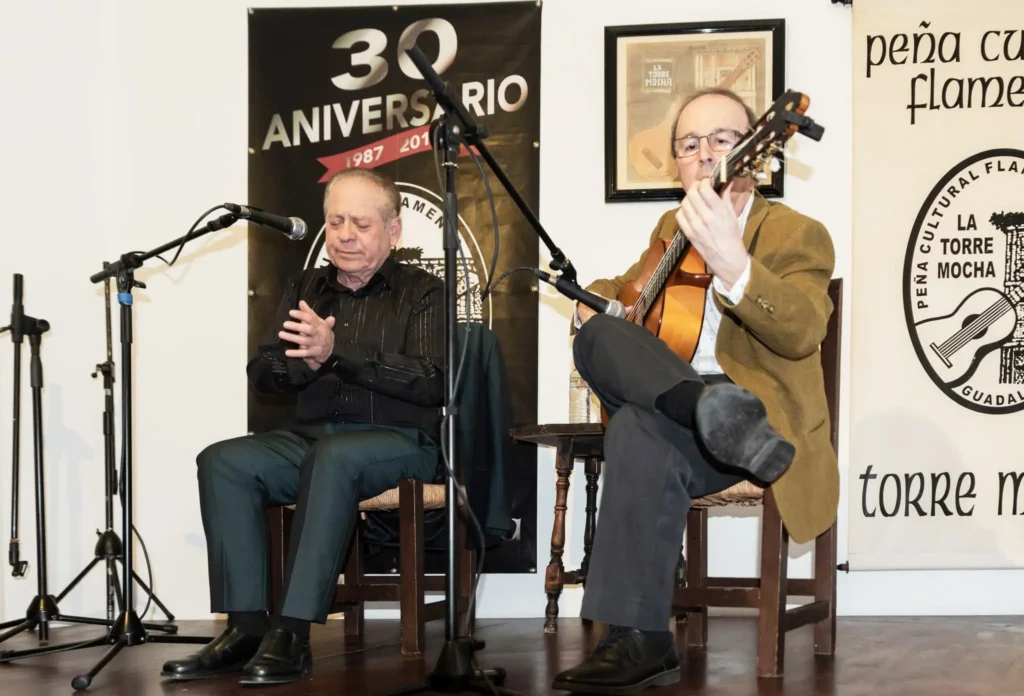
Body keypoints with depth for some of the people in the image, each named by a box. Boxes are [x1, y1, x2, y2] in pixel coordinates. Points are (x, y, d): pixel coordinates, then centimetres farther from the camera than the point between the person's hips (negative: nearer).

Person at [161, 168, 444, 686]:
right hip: (311, 438, 5)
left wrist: (337, 354, -25)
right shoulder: (305, 289, 16)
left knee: (333, 455, -37)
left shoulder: (422, 293, 0)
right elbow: (261, 374, 10)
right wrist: (303, 363, -14)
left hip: (399, 442, -5)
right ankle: (246, 627, -24)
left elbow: (432, 382, -15)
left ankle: (292, 633, -36)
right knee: (222, 463, -21)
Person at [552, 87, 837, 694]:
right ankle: (709, 407, -43)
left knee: (641, 432, -36)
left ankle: (640, 641, -36)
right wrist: (593, 302, 7)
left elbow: (801, 333, -23)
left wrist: (731, 263, -43)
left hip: (761, 413, -6)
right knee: (599, 337, -22)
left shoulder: (798, 235, -4)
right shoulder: (674, 228, 17)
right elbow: (625, 286, 34)